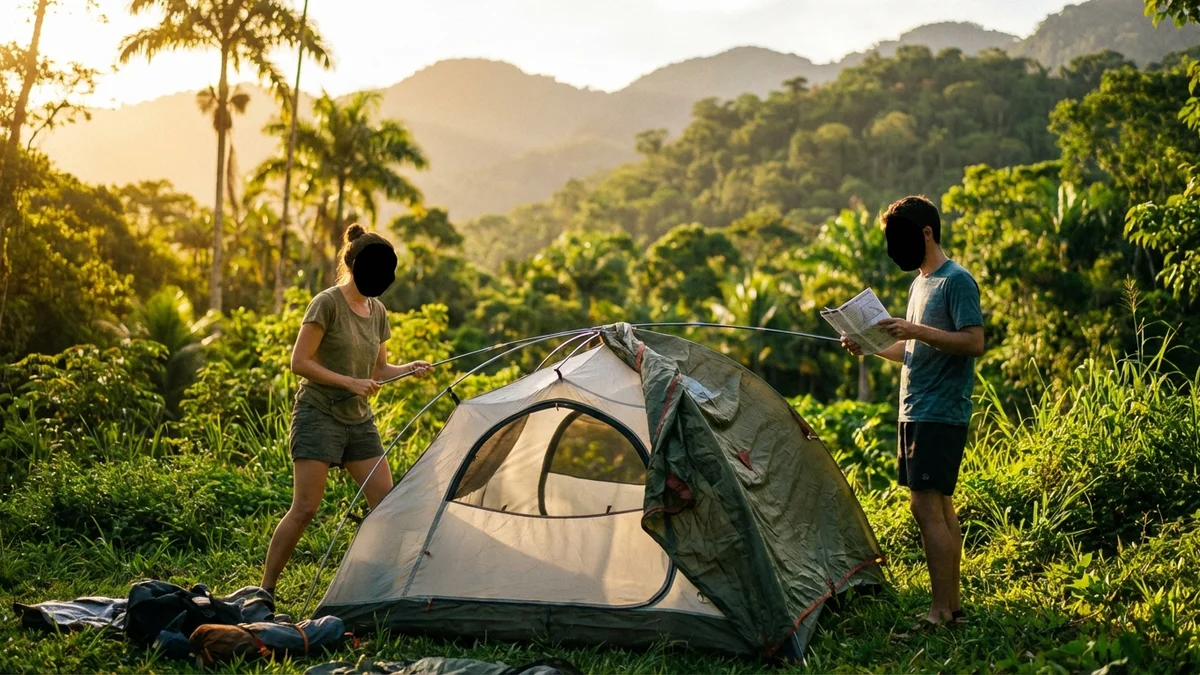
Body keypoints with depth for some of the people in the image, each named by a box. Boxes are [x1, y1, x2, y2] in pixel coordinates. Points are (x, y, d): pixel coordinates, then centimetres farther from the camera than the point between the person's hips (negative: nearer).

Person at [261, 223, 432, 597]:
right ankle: (264, 591, -1)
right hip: (318, 415, -7)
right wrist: (349, 383, -19)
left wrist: (408, 369, -1)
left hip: (359, 419, 7)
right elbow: (300, 362, -13)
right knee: (305, 508, -10)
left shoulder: (377, 312, 10)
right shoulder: (327, 304, -11)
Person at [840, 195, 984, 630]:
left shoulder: (957, 281, -10)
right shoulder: (920, 282, 19)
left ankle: (941, 611, -10)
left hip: (941, 414, -10)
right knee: (940, 506, 10)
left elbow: (974, 342, -19)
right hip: (916, 412, 10)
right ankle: (953, 606, 15)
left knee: (926, 505, -13)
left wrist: (917, 331, -24)